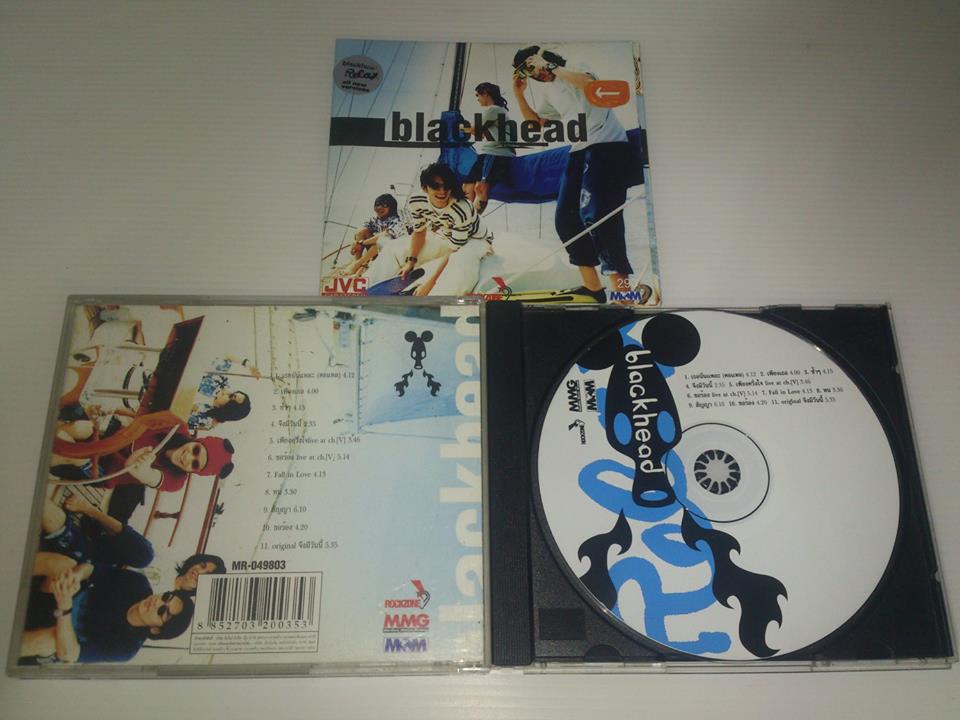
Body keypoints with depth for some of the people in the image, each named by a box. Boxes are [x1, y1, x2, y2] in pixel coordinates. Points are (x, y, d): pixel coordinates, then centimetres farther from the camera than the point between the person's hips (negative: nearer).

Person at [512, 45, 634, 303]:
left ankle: (622, 289, -23)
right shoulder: (550, 92, 24)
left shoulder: (574, 68, 1)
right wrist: (519, 94, 22)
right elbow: (535, 122, 33)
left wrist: (552, 67, -12)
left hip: (606, 144, -9)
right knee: (565, 219, 4)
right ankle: (592, 287, 9)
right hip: (579, 151, 9)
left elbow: (588, 82, -21)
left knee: (595, 216, -23)